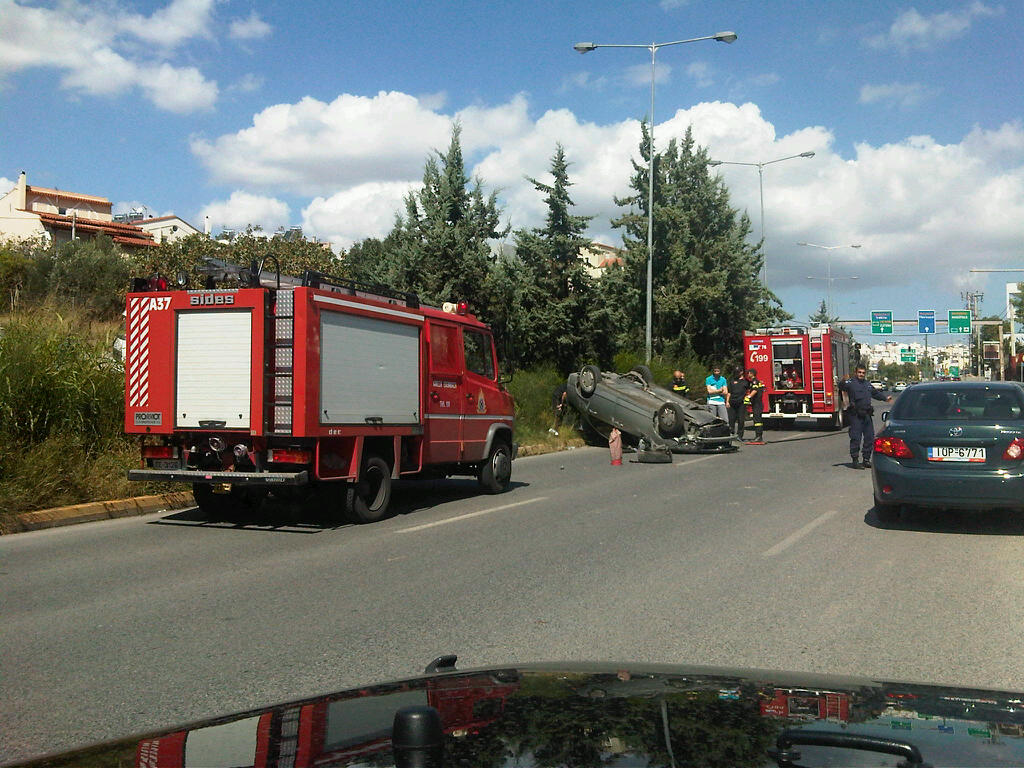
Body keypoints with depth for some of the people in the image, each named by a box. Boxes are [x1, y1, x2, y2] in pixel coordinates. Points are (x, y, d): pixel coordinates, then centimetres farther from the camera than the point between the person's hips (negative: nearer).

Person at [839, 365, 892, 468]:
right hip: (855, 415, -7)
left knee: (870, 437, 10)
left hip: (867, 415, 7)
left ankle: (866, 460, 21)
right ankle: (855, 461, 1)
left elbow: (875, 393, 36)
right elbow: (841, 387, -22)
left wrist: (885, 398, 41)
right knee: (856, 438, -6)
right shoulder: (851, 383, -4)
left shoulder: (867, 384, 20)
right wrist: (844, 382, -42)